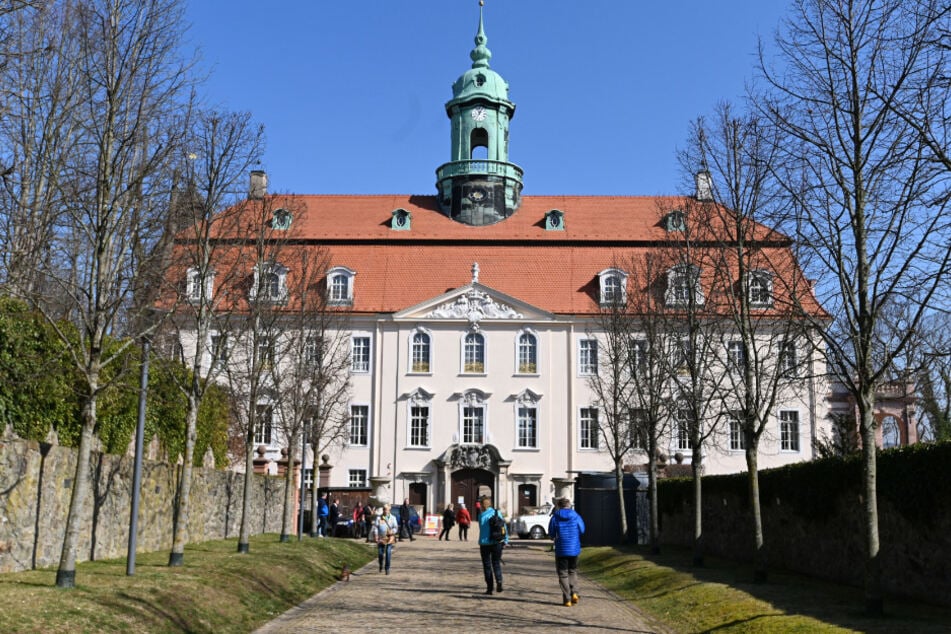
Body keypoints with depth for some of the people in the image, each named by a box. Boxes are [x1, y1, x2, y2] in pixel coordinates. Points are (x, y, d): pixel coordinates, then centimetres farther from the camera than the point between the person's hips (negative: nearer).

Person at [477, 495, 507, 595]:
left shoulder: (482, 515, -10)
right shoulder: (497, 513, 3)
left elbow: (482, 531, -14)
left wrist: (480, 543, -9)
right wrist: (505, 540, 8)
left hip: (485, 544, -4)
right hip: (497, 543, 4)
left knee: (487, 566, 8)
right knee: (496, 563, 15)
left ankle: (489, 588, 8)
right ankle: (499, 581, -8)